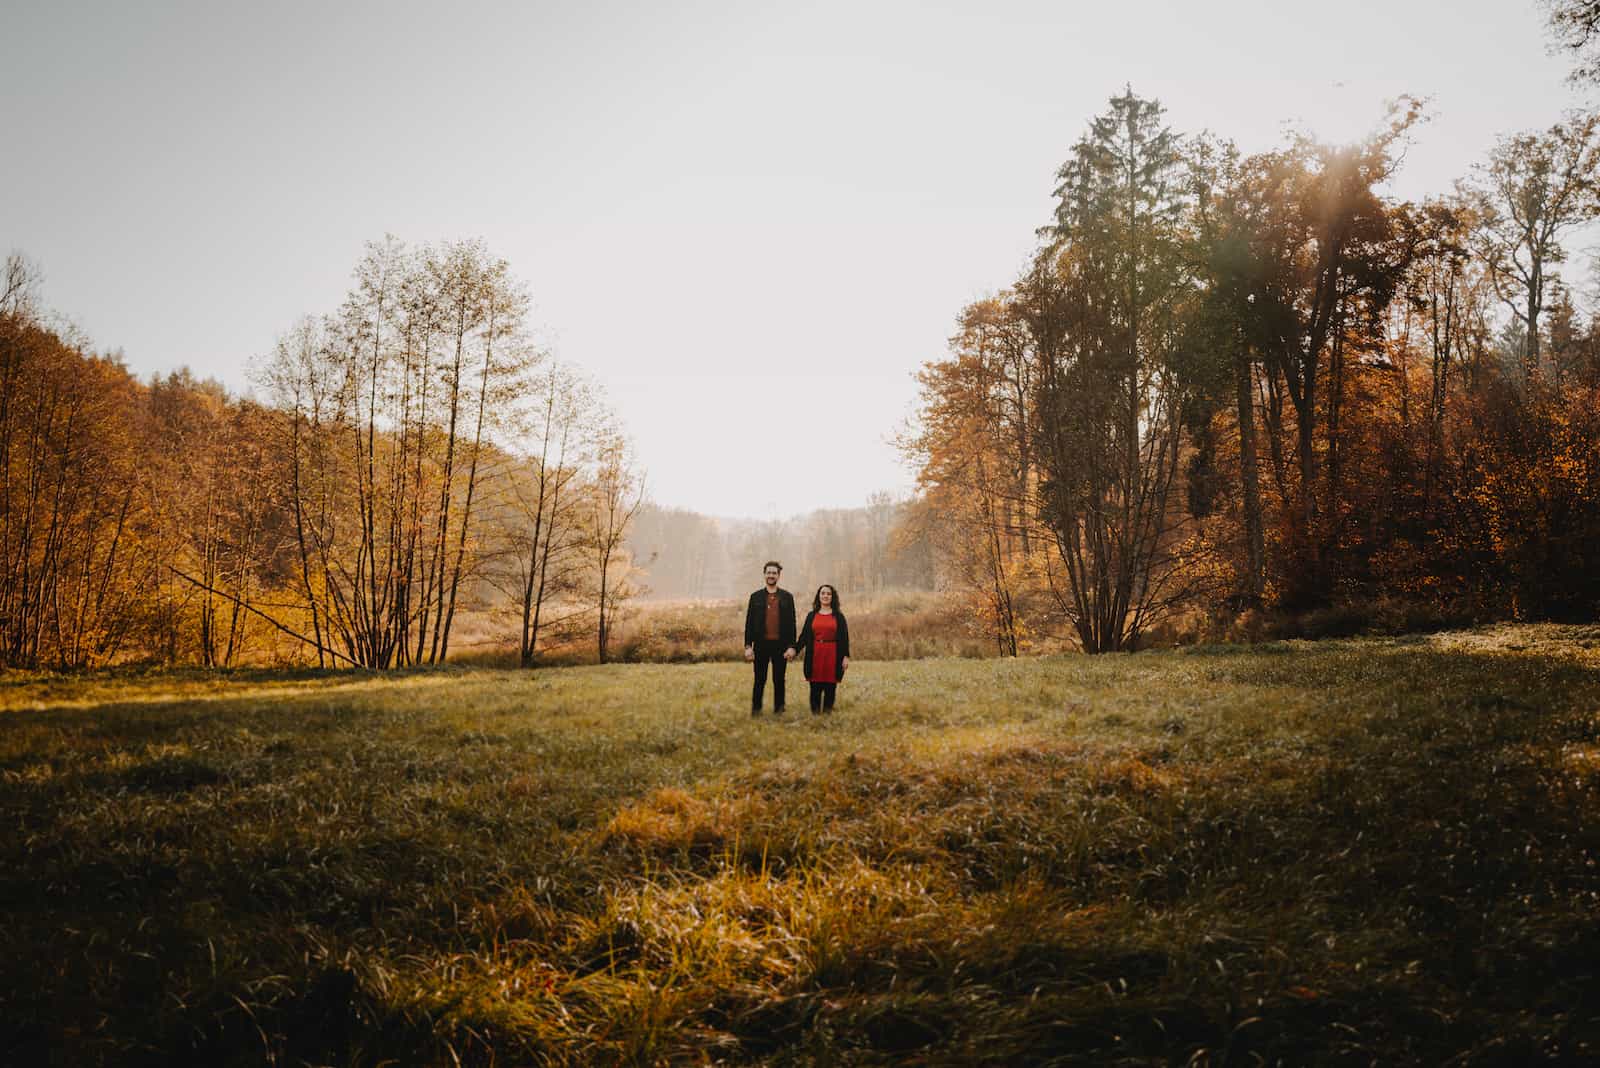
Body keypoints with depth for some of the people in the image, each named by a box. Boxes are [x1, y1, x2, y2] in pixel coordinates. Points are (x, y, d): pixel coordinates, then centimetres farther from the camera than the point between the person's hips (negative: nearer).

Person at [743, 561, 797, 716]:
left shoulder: (787, 597, 6)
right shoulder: (756, 596, 7)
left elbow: (791, 623, 3)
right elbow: (749, 623, 5)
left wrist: (791, 646, -5)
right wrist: (748, 646, -3)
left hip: (780, 645, 0)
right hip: (761, 645, 0)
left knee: (779, 680, 4)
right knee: (759, 680, 3)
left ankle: (778, 709, 13)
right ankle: (756, 709, 13)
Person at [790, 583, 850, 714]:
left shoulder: (838, 616, 7)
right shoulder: (811, 616, 9)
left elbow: (844, 638, 3)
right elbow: (804, 636, 5)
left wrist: (846, 656, -6)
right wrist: (794, 648, -10)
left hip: (832, 656, -1)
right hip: (815, 655, 1)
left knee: (830, 687, 1)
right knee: (815, 687, 0)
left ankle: (827, 711, 9)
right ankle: (815, 712, 8)